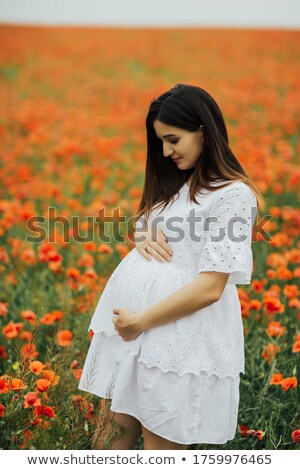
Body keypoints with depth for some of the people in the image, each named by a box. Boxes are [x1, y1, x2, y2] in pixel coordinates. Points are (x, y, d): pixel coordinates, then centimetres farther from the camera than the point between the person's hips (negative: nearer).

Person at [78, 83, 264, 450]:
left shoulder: (233, 193, -13)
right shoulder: (174, 184, 12)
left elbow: (210, 287, -19)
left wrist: (142, 320, -16)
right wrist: (142, 237, 0)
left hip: (181, 335, -8)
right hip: (131, 325, 8)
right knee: (108, 445, 13)